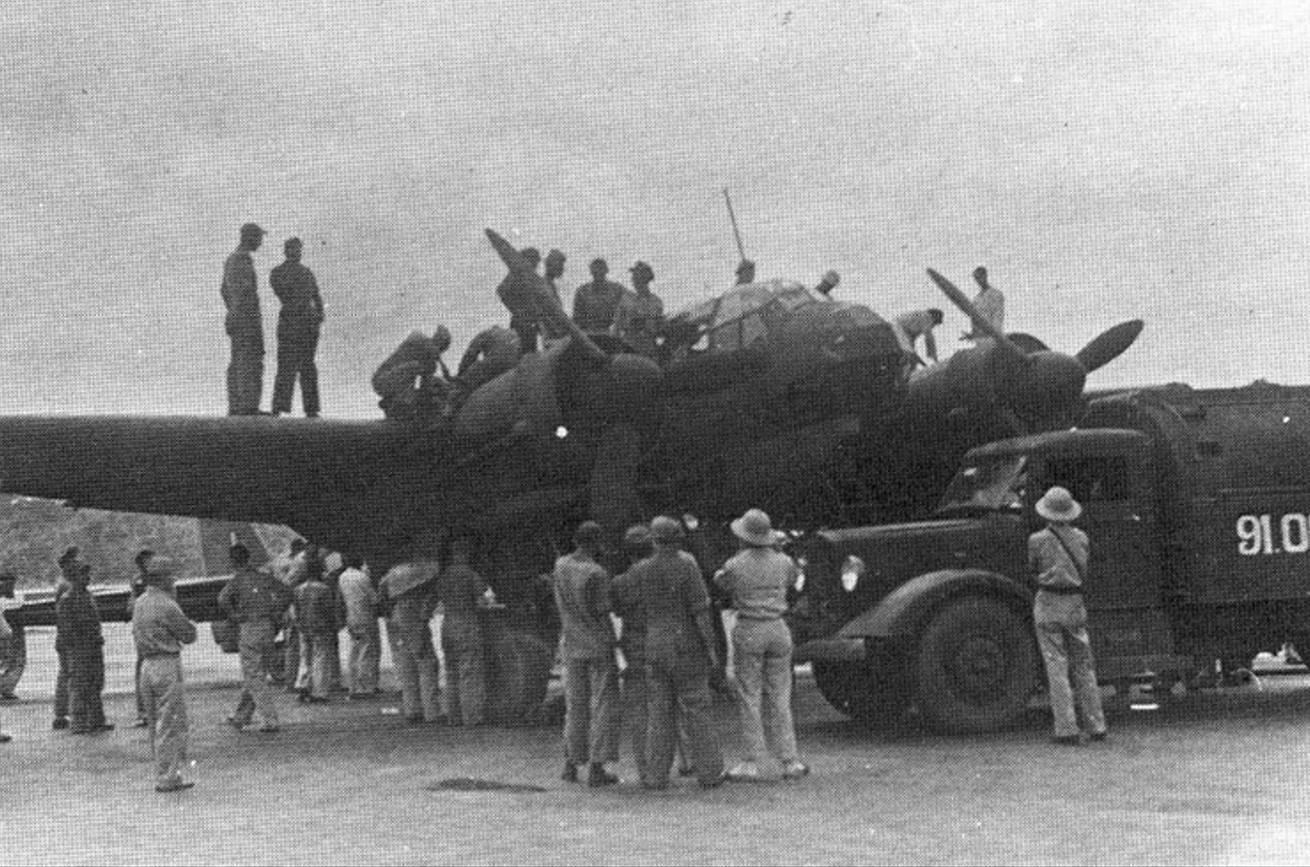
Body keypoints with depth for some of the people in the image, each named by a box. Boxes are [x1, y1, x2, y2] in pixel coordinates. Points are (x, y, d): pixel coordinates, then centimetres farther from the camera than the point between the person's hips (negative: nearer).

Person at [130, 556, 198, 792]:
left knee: (156, 725, 13)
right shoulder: (167, 606, -16)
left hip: (146, 665, 8)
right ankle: (167, 777, -2)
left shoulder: (139, 603, 9)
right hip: (167, 666, -8)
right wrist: (186, 621, 11)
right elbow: (189, 635, -9)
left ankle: (166, 774, 20)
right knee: (171, 725, -3)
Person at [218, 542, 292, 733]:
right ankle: (240, 717, 25)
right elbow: (286, 593, 7)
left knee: (254, 678, -1)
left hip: (249, 630, -6)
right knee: (256, 676, 15)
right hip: (267, 628, 6)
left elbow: (223, 599, -22)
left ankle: (269, 721, -7)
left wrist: (235, 616, -8)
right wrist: (276, 616, 9)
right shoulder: (263, 577, 10)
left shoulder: (237, 580, -5)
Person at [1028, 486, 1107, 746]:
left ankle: (1067, 730, -3)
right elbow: (1085, 570, 7)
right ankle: (1096, 726, 17)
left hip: (1048, 606, -3)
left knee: (1056, 667, 0)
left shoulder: (1038, 540, -9)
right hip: (1075, 606, 3)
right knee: (1083, 666, 14)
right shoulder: (1080, 537, 1)